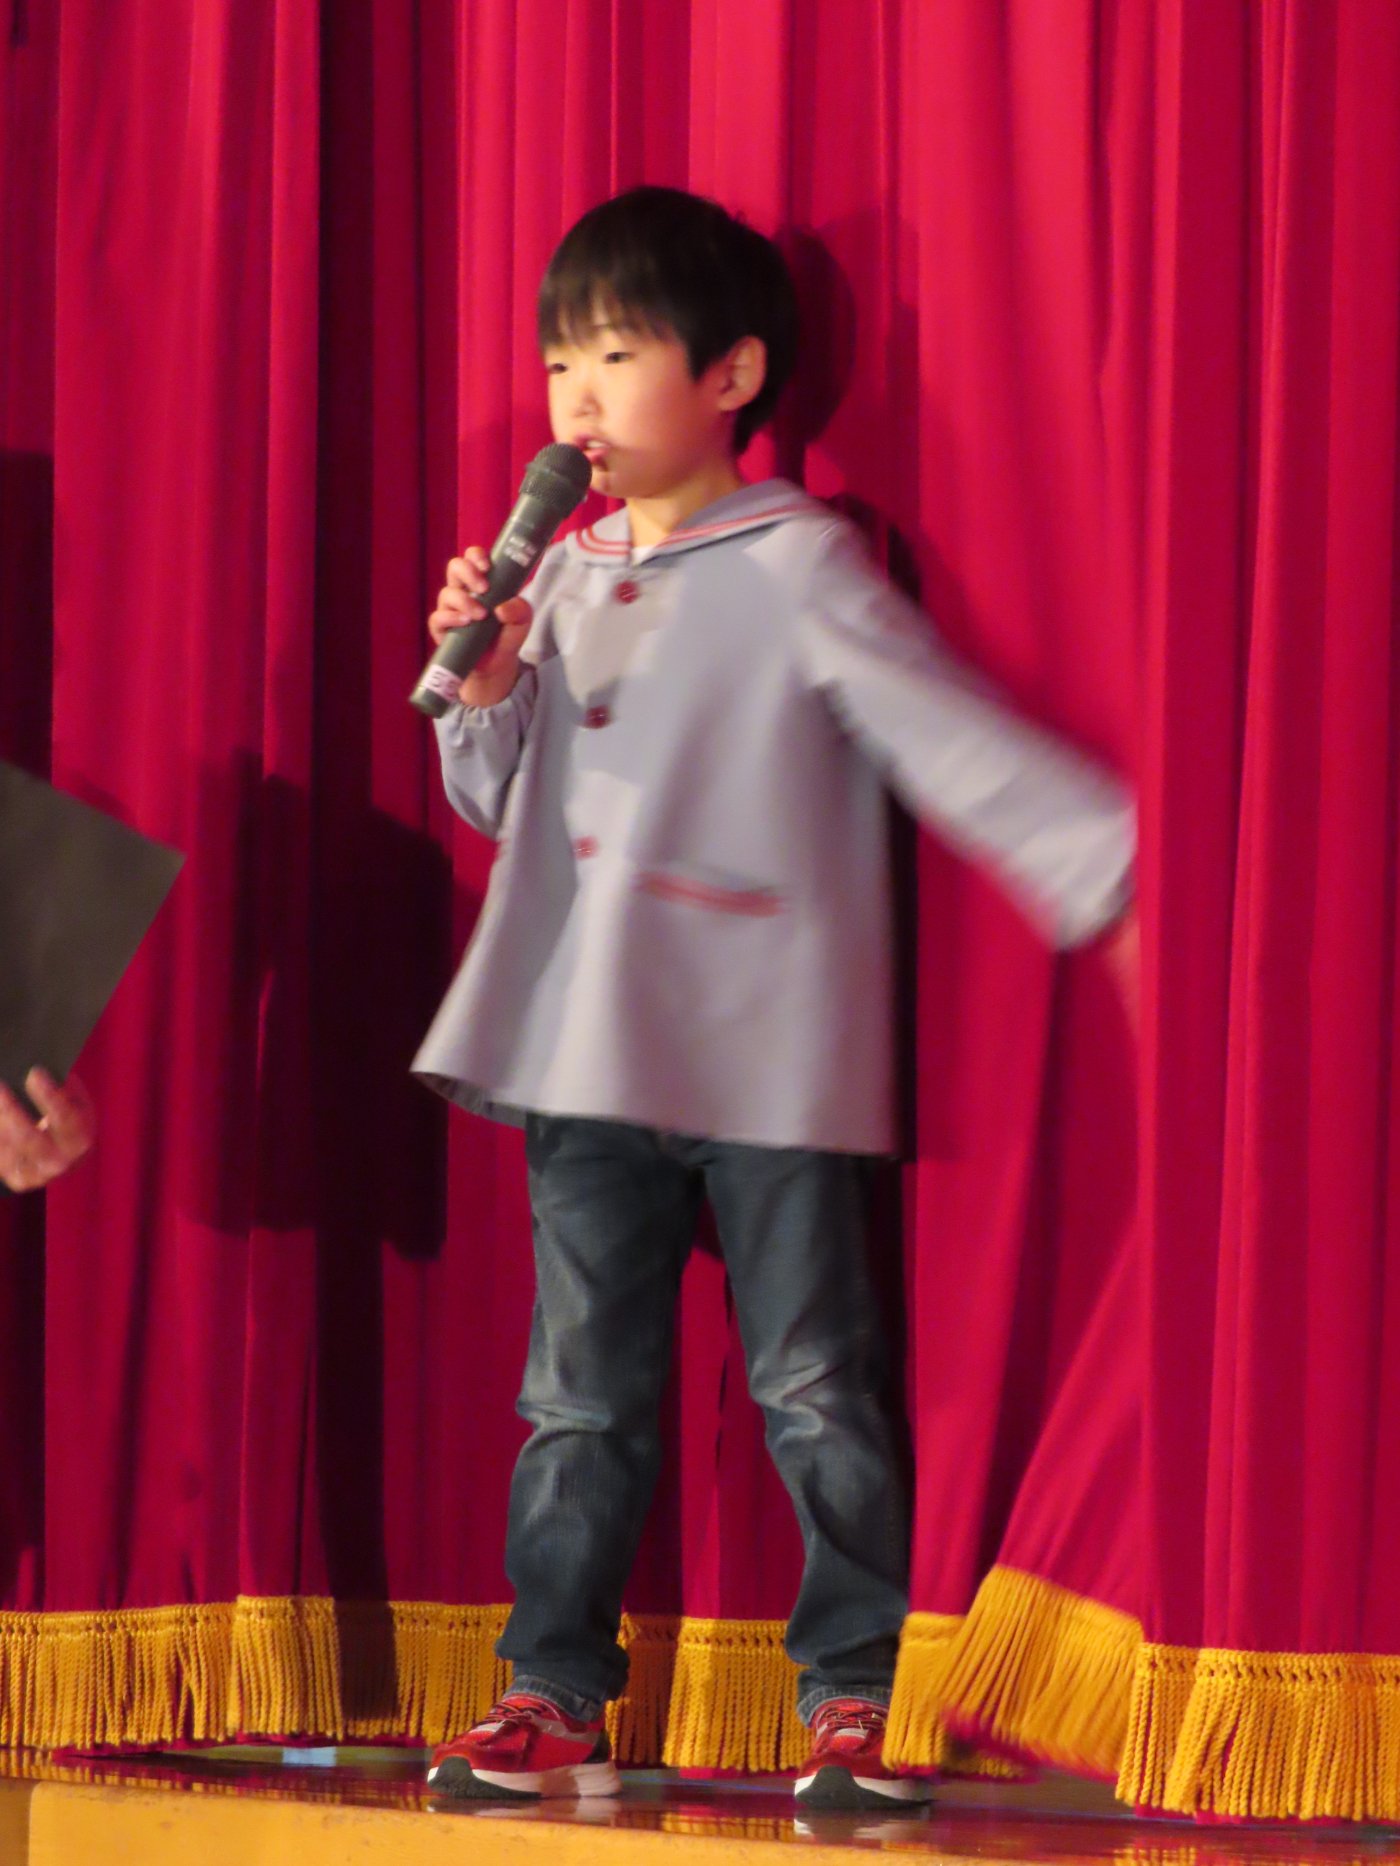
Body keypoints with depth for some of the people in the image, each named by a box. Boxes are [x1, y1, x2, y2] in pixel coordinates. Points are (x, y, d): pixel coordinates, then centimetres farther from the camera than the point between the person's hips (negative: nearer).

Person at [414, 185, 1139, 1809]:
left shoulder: (797, 569, -8)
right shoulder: (565, 580, 11)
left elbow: (952, 738, -14)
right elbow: (501, 802, 20)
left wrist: (1108, 867, -25)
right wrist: (481, 687, 0)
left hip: (770, 1059, -5)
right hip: (593, 1061, 6)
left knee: (813, 1387, 0)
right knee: (583, 1395, 9)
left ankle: (848, 1703, 6)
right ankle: (552, 1693, 14)